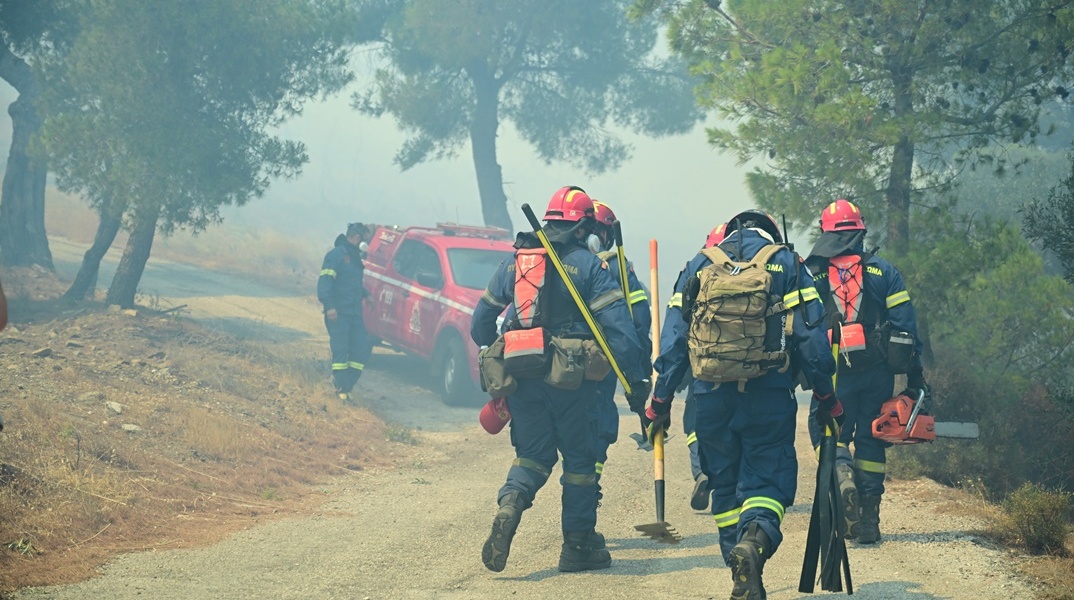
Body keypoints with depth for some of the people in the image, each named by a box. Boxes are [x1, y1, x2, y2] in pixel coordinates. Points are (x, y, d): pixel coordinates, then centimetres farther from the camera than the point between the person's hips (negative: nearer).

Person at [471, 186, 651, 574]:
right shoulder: (589, 265, -3)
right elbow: (618, 327, -11)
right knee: (579, 457, 10)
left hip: (521, 377, 4)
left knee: (533, 453, 14)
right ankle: (578, 545, 13)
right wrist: (638, 380, -7)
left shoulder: (514, 261, 11)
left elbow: (481, 321, 15)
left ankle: (510, 505, -16)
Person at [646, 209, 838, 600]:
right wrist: (826, 398, 7)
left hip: (711, 396, 2)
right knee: (768, 480, 2)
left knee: (725, 485, 14)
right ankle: (755, 540, -28)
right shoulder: (786, 264, 6)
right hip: (768, 396, -2)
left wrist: (660, 402, 11)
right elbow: (811, 339, 0)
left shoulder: (699, 266, 12)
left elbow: (673, 339, 8)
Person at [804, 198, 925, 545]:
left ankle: (842, 475, -23)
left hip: (833, 373, -1)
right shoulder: (883, 272, 6)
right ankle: (869, 520, 8)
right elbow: (905, 326, 2)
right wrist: (915, 375, 5)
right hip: (877, 372, 1)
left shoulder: (810, 275, 3)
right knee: (870, 440, 10)